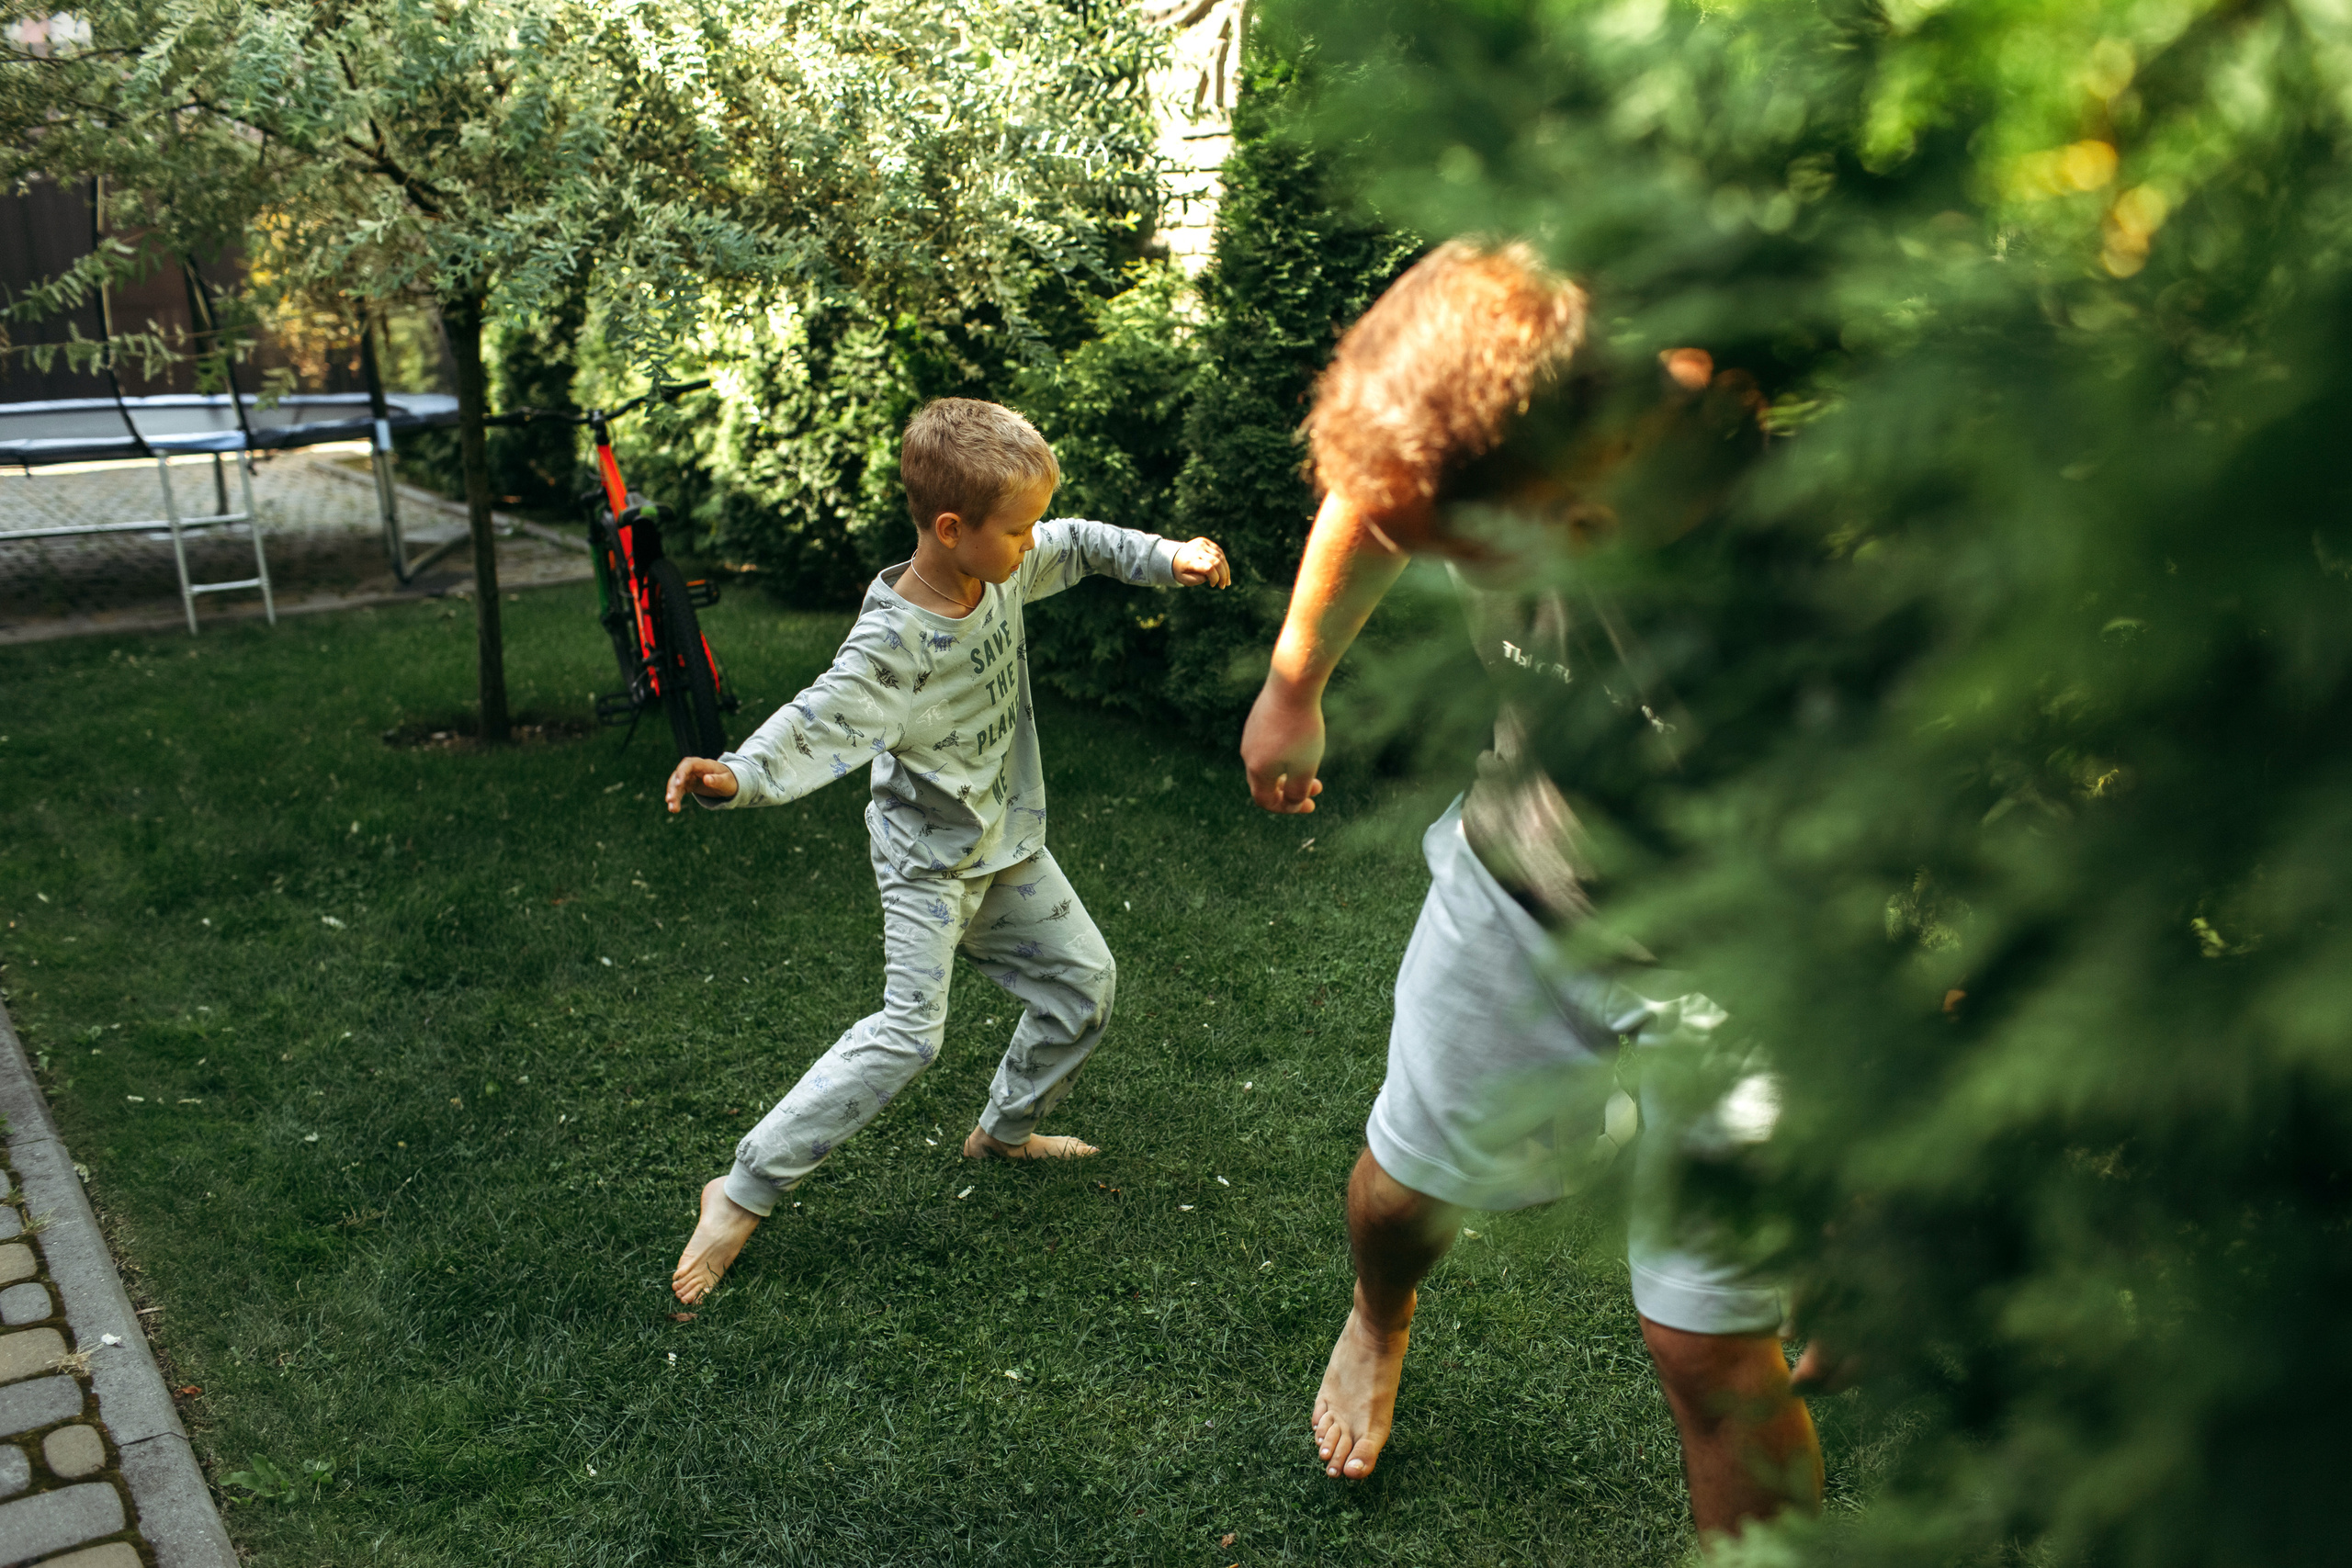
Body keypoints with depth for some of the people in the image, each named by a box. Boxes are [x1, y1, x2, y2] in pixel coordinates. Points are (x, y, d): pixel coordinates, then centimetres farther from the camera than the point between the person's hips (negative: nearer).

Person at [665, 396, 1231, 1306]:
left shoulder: (1005, 568, -7)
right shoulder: (893, 640, -29)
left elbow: (1078, 546, 12)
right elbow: (820, 723, -39)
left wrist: (1169, 558, 3)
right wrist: (736, 776, -56)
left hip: (1006, 842, 8)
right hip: (926, 854, -8)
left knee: (1083, 983, 15)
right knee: (910, 1031, -19)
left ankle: (1005, 1130, 38)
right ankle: (745, 1191, -8)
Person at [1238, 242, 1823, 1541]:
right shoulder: (1479, 431, -26)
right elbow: (1371, 504, 1)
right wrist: (1293, 680, 14)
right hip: (1520, 890, 5)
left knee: (1710, 1354, 1)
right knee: (1406, 1183, 24)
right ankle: (1377, 1327, 62)